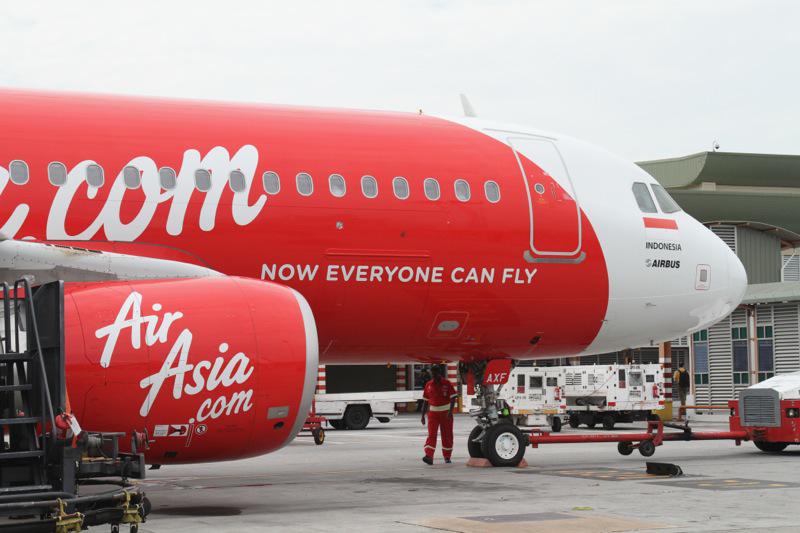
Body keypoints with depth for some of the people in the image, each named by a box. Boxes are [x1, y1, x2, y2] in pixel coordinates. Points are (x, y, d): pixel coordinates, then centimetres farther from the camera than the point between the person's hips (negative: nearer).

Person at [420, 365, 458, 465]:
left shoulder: (447, 384, -3)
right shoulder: (428, 385, 6)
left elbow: (453, 398, -8)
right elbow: (425, 401, 12)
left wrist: (450, 411, -22)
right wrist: (423, 415, 9)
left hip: (446, 414, -1)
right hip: (433, 413, 1)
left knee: (447, 435, 6)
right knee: (431, 435, -12)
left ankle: (447, 457, 19)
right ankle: (429, 456, -24)